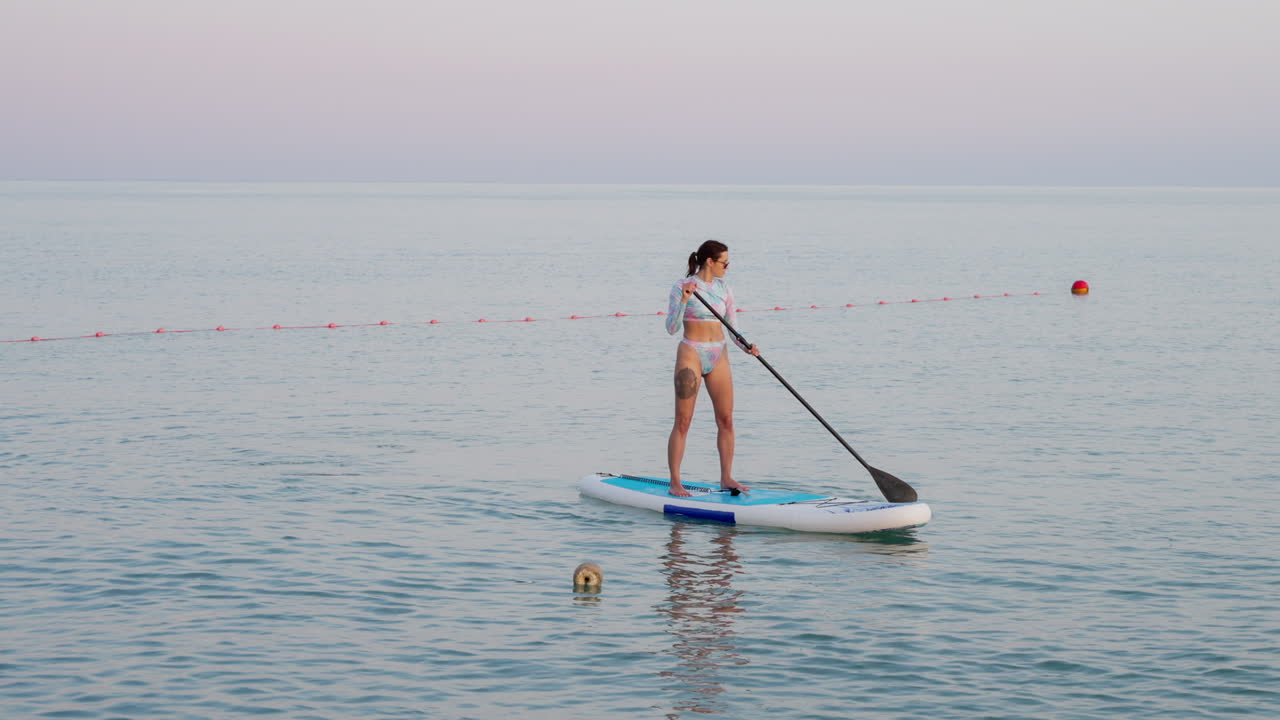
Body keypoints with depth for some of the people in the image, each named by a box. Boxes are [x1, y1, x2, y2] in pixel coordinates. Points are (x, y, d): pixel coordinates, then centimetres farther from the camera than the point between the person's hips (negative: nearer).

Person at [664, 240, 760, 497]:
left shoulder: (723, 289, 9)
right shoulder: (682, 286, -7)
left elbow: (733, 328, 11)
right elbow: (672, 328, -10)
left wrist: (746, 347, -8)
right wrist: (684, 300, -23)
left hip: (718, 355, 6)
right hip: (691, 353, -6)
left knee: (726, 419, 4)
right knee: (683, 421, -5)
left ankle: (726, 478, 13)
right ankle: (674, 483, -2)